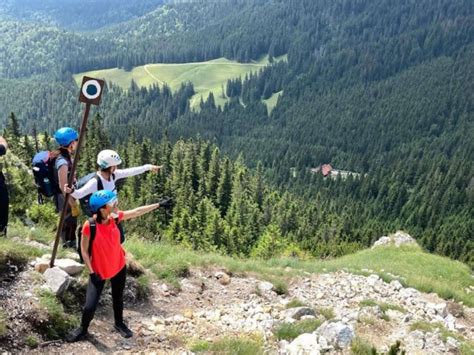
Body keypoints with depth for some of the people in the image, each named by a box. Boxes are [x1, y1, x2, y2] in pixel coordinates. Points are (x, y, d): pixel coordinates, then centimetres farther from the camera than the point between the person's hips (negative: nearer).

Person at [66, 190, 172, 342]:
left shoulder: (115, 217, -14)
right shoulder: (90, 225, -28)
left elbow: (137, 211, -1)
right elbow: (84, 250, -16)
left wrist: (158, 204, 2)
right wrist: (91, 272, -17)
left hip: (119, 266, 4)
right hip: (99, 270, -4)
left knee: (118, 297, 21)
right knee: (90, 305, -4)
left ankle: (119, 323, 47)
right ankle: (83, 329, 27)